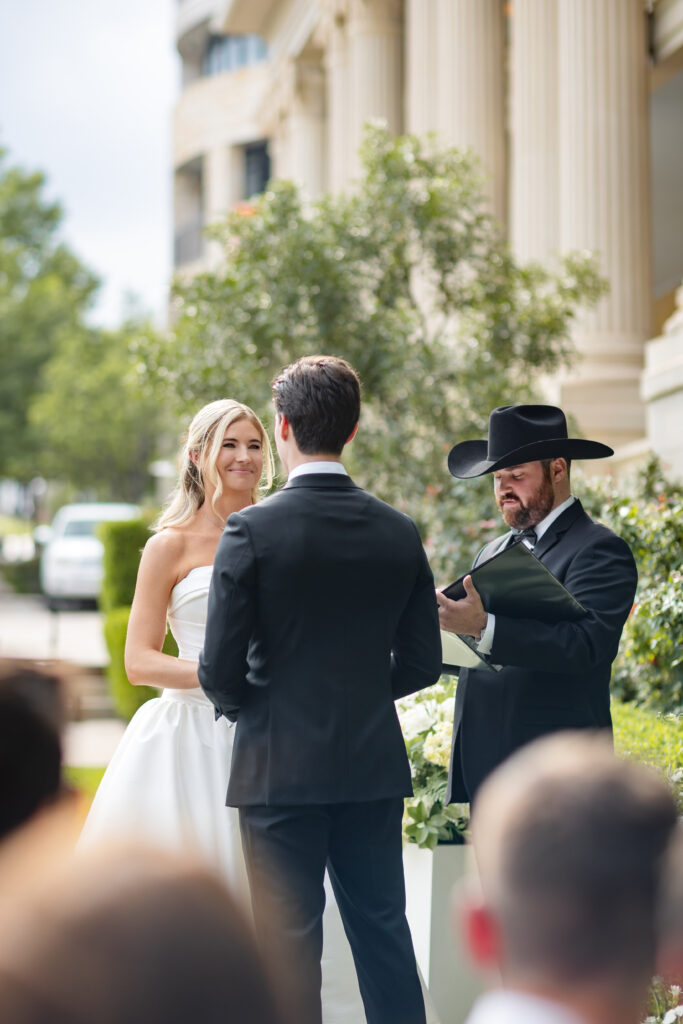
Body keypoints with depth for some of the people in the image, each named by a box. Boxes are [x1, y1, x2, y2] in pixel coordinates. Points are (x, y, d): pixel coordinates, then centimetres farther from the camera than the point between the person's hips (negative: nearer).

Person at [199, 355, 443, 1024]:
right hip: (374, 764, 4)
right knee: (383, 930, 14)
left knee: (290, 944, 4)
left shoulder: (252, 530, -12)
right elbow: (422, 662, 6)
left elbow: (220, 668, -11)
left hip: (280, 767, -4)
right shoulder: (399, 532, 1)